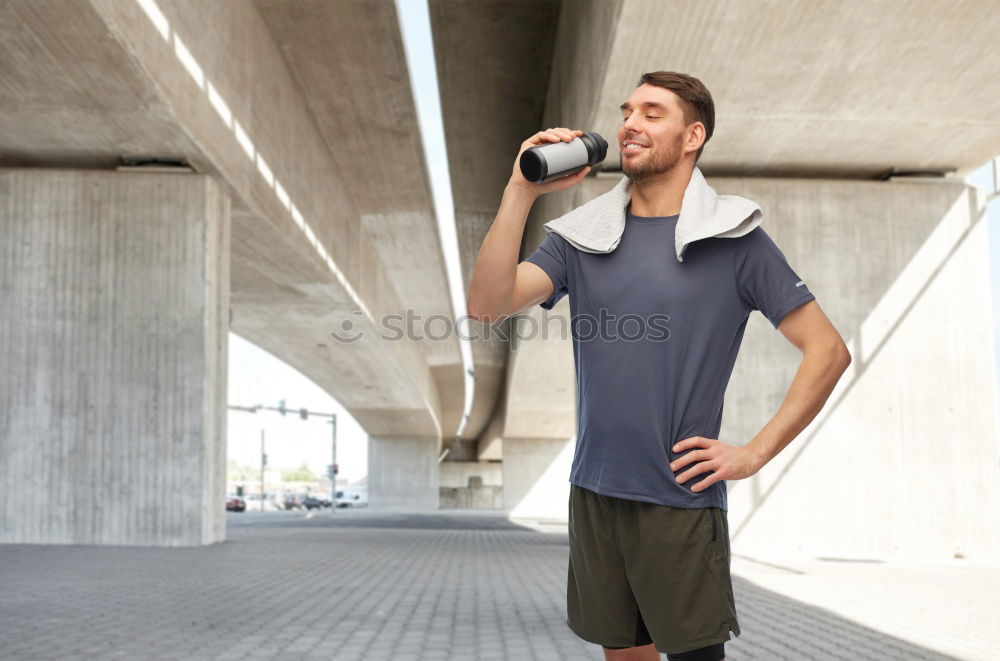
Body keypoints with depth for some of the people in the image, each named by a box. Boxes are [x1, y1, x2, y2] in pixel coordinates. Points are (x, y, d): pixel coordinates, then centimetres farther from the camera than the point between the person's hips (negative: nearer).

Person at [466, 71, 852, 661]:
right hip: (594, 494, 4)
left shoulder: (734, 236, -3)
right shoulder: (582, 235, 6)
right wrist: (522, 192, -14)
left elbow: (828, 351, -3)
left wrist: (754, 454, -8)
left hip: (682, 499, -3)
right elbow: (488, 304, -8)